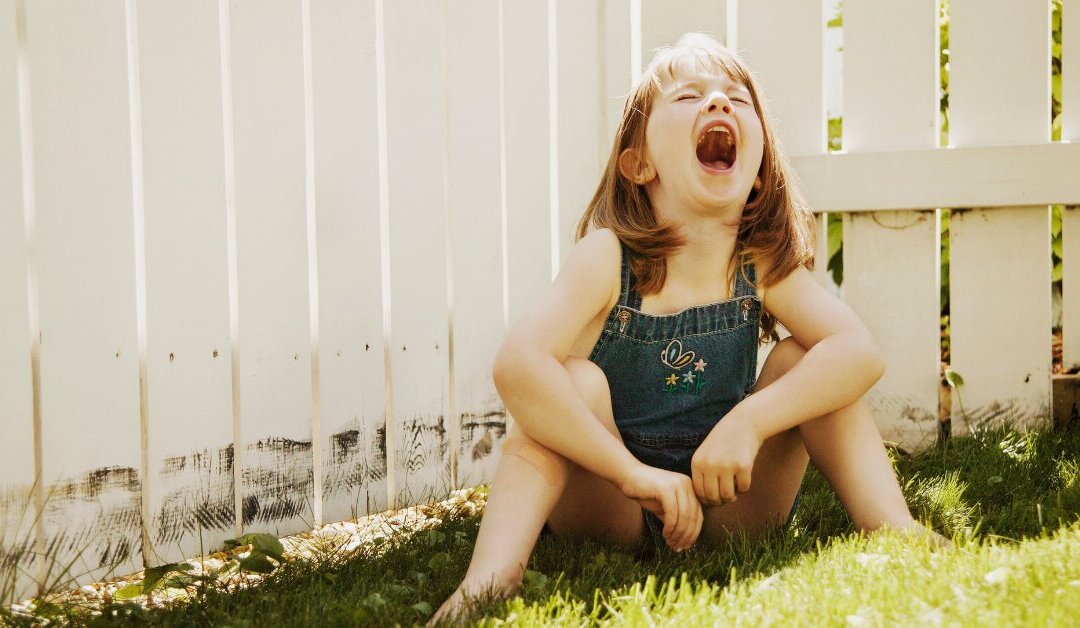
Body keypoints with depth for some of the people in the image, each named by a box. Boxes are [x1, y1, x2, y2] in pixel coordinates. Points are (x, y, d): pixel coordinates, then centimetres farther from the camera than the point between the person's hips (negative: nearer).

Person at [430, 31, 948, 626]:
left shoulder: (765, 264, -10)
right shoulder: (608, 258, -19)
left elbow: (860, 351, -25)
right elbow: (516, 365, -36)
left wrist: (748, 423, -37)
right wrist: (635, 472, -39)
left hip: (725, 509, 2)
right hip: (613, 510, -2)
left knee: (800, 360, -14)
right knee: (579, 380, -28)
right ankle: (493, 569, -41)